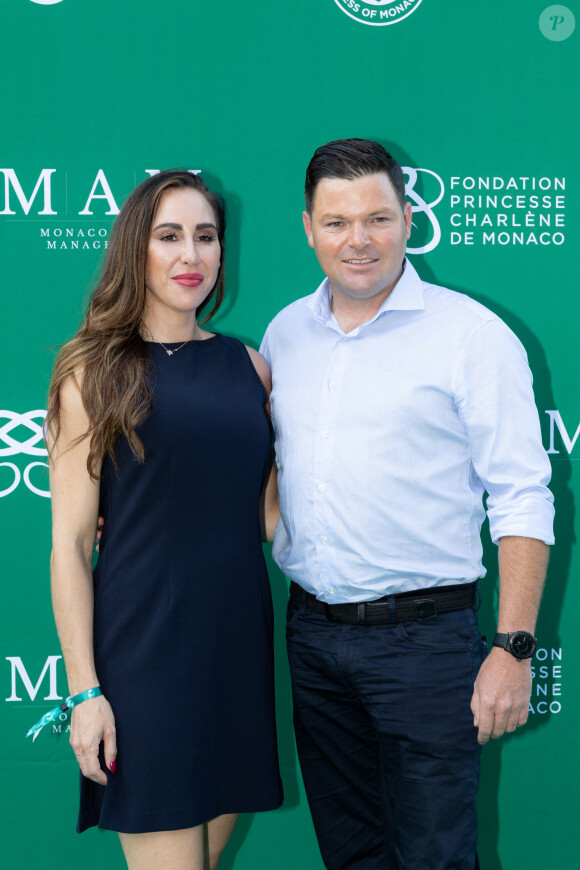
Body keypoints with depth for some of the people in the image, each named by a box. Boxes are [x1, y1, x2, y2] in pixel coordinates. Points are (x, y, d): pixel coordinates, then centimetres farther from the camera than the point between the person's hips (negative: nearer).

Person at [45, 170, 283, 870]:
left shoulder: (249, 366, 10)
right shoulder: (95, 373, -2)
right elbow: (70, 539, -5)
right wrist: (84, 688, -10)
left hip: (238, 641, 4)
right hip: (143, 647, -4)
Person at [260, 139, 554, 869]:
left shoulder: (471, 335, -8)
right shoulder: (285, 333, 8)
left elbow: (522, 501, -10)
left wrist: (513, 648, -15)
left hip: (423, 636, -5)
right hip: (311, 631, 5)